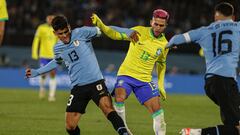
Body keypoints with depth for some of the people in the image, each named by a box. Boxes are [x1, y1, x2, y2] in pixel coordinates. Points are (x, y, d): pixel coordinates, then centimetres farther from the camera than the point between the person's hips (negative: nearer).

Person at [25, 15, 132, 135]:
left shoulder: (81, 33, -4)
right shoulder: (57, 48, 11)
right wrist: (37, 72, 34)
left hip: (95, 81, -5)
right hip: (77, 88, 5)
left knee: (107, 107, -31)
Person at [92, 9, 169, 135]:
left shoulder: (164, 45, 2)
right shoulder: (139, 31, -7)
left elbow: (161, 64, 19)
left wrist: (161, 85, 16)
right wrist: (100, 24, -22)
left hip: (144, 80, 3)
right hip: (126, 74, -3)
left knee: (157, 109, -6)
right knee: (119, 97, -30)